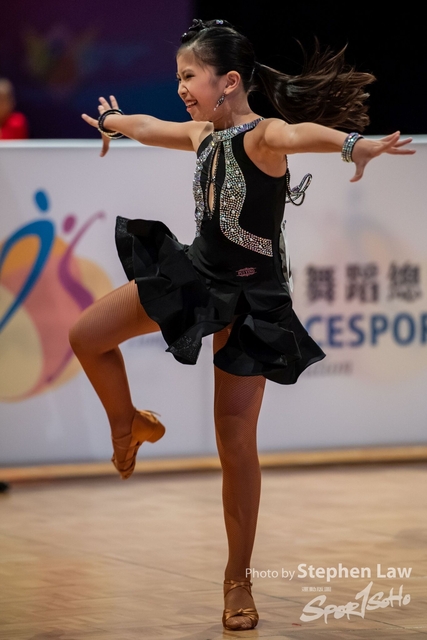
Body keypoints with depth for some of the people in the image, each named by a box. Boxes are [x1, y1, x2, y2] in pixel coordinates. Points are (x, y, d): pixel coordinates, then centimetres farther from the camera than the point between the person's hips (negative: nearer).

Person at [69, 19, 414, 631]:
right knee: (87, 335, 6)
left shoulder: (261, 138, -22)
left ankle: (238, 580, 10)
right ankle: (129, 426, 34)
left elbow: (300, 132, -48)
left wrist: (354, 145, -69)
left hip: (248, 298, -7)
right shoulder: (204, 135, 3)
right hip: (196, 273, 7)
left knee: (236, 443, -2)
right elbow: (150, 127, 26)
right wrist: (113, 122, 48)